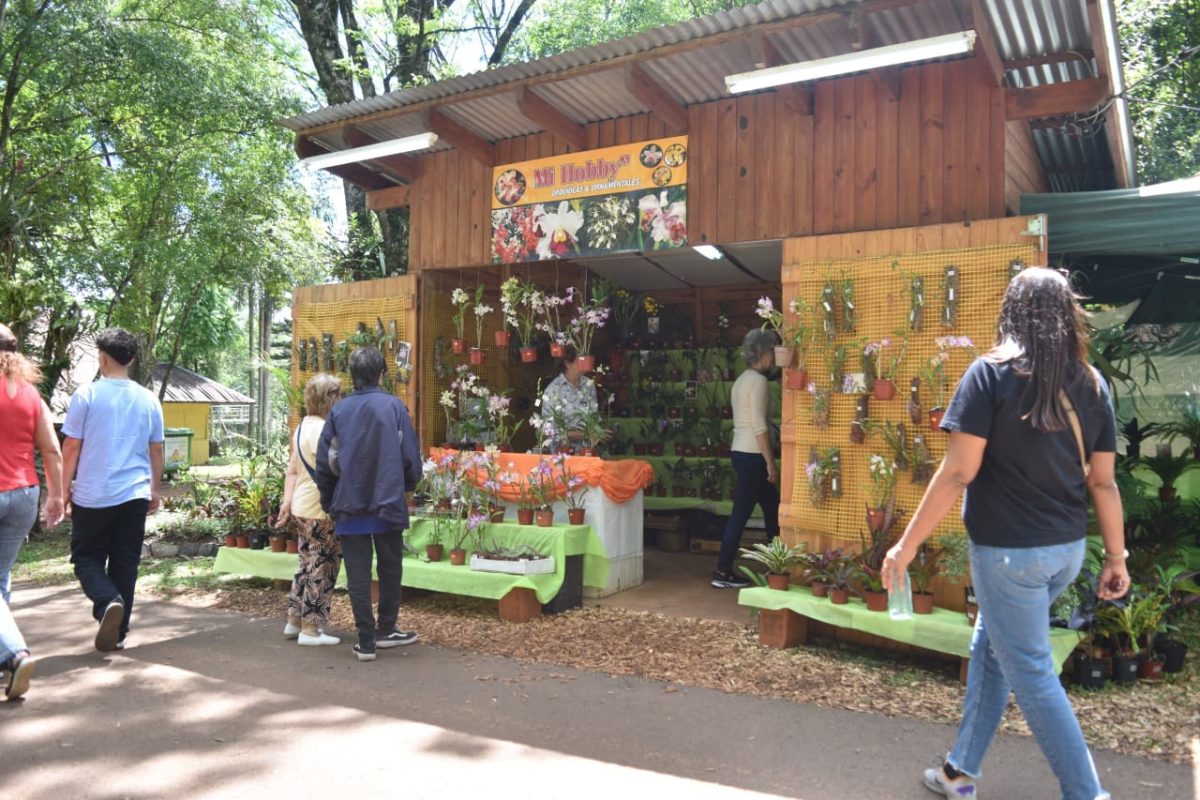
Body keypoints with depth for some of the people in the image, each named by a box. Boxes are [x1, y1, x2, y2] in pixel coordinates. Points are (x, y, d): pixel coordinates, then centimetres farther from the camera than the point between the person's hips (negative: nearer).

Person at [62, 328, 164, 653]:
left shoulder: (87, 394, -7)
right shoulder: (149, 399, 3)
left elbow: (71, 448, -5)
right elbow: (156, 450, 9)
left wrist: (64, 490, 5)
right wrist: (155, 489, 20)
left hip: (92, 495, -3)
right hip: (135, 495, 3)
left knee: (87, 557, 11)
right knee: (125, 565, 10)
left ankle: (108, 602, -16)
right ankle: (118, 633, 15)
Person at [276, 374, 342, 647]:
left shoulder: (302, 427, 13)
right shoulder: (322, 429, -18)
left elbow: (292, 471, 14)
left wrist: (287, 502, 14)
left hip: (301, 508, 9)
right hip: (321, 511, -9)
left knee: (308, 565, 20)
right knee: (321, 569, 1)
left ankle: (294, 621, 28)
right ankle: (311, 629, 9)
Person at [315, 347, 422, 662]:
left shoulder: (338, 410, 1)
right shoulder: (393, 406, -5)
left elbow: (324, 461, 3)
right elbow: (411, 456, -4)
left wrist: (329, 502, 16)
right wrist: (406, 487, 16)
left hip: (349, 507, 1)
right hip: (387, 504, -1)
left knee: (358, 575, 6)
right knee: (389, 570, 15)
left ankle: (366, 641, 8)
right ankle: (385, 630, 24)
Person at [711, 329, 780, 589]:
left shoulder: (742, 379, 16)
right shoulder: (758, 380, -14)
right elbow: (759, 426, -19)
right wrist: (770, 462, -16)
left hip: (741, 451, 10)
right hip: (752, 455, -10)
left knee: (771, 507, 16)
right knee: (741, 512, -5)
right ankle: (723, 572, 1)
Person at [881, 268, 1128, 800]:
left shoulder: (991, 372, -12)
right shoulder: (1091, 383, 4)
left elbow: (958, 472, -17)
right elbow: (1103, 481, 5)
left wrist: (907, 544, -12)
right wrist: (1116, 555, 15)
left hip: (1010, 550, -7)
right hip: (1067, 549, 7)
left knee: (1030, 673, 7)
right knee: (990, 649, 20)